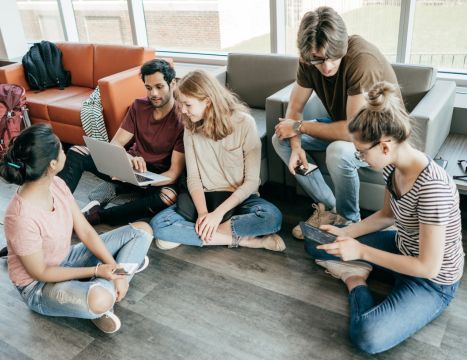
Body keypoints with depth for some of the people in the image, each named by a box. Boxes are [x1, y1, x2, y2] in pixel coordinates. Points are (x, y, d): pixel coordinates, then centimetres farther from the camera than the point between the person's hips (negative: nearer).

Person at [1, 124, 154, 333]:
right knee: (100, 301, -41)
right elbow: (40, 273, -22)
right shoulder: (22, 217, -33)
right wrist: (96, 271, -21)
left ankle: (108, 286, -8)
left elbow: (85, 232, -5)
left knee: (142, 230, 1)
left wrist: (114, 267, -14)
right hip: (39, 285, -7)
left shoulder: (57, 184, -11)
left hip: (68, 259, 8)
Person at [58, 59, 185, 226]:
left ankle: (95, 216, -25)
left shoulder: (182, 119, -16)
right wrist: (129, 159, -29)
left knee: (168, 196, -39)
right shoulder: (139, 107, -1)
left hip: (159, 175, -4)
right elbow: (115, 144, -5)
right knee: (76, 153, -11)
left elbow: (174, 172, -20)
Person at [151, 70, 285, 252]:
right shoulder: (191, 128, -1)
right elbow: (193, 177, -5)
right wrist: (203, 212, -23)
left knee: (272, 217, -35)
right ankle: (242, 238, -21)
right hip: (204, 198, 3)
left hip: (240, 198, -3)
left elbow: (251, 181, -15)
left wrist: (218, 213, -24)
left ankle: (187, 234, -22)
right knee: (158, 223, -23)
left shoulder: (244, 123, -14)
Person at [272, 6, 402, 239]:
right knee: (280, 140, -6)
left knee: (339, 152, -37)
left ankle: (348, 220, -8)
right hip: (343, 125, 7)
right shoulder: (309, 59, -14)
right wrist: (296, 145, -26)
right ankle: (327, 207, 2)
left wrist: (299, 127, -27)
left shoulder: (362, 60, -34)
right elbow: (294, 108, -6)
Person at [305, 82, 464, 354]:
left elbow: (429, 267, -30)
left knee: (368, 337, -30)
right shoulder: (393, 166, -10)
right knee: (315, 244, 9)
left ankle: (356, 280, -5)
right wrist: (345, 233, -5)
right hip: (402, 248, 7)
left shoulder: (432, 187, -35)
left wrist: (361, 251, -26)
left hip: (432, 282, -7)